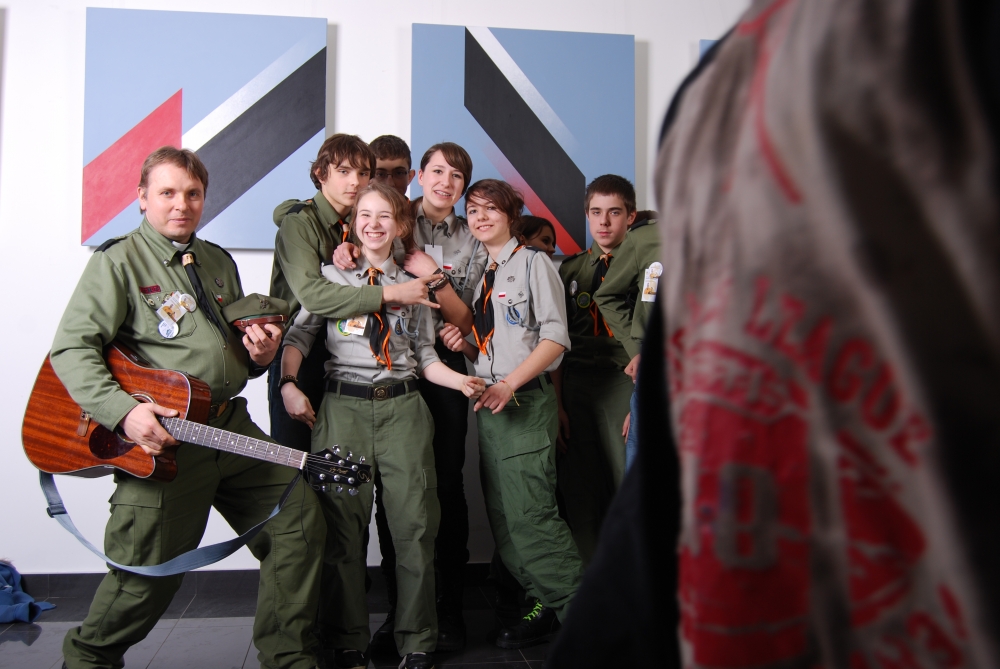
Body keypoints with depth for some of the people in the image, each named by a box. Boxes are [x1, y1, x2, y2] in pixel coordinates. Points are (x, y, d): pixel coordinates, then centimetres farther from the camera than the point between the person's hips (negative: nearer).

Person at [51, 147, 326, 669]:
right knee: (150, 571, 3)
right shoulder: (118, 261, -3)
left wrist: (258, 356, 4)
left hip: (232, 426, 6)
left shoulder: (219, 263, 17)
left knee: (299, 520, 2)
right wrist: (124, 411, -26)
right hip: (161, 439, -6)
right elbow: (71, 347, -13)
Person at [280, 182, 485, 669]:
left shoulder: (413, 286, 16)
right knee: (343, 524, 0)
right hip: (343, 405, -1)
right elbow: (299, 335, 7)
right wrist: (288, 384, -8)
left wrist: (461, 382, -2)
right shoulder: (331, 277, 12)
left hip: (403, 408, 1)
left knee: (415, 523, -1)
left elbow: (424, 355, 14)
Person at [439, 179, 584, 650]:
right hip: (488, 401, 8)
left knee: (530, 512, -11)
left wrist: (508, 385, -17)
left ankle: (575, 607, 5)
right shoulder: (478, 274, 18)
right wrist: (462, 343, 0)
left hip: (525, 400, -7)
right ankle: (545, 605, 20)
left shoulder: (532, 262, -2)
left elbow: (555, 337, -10)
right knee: (500, 514, 8)